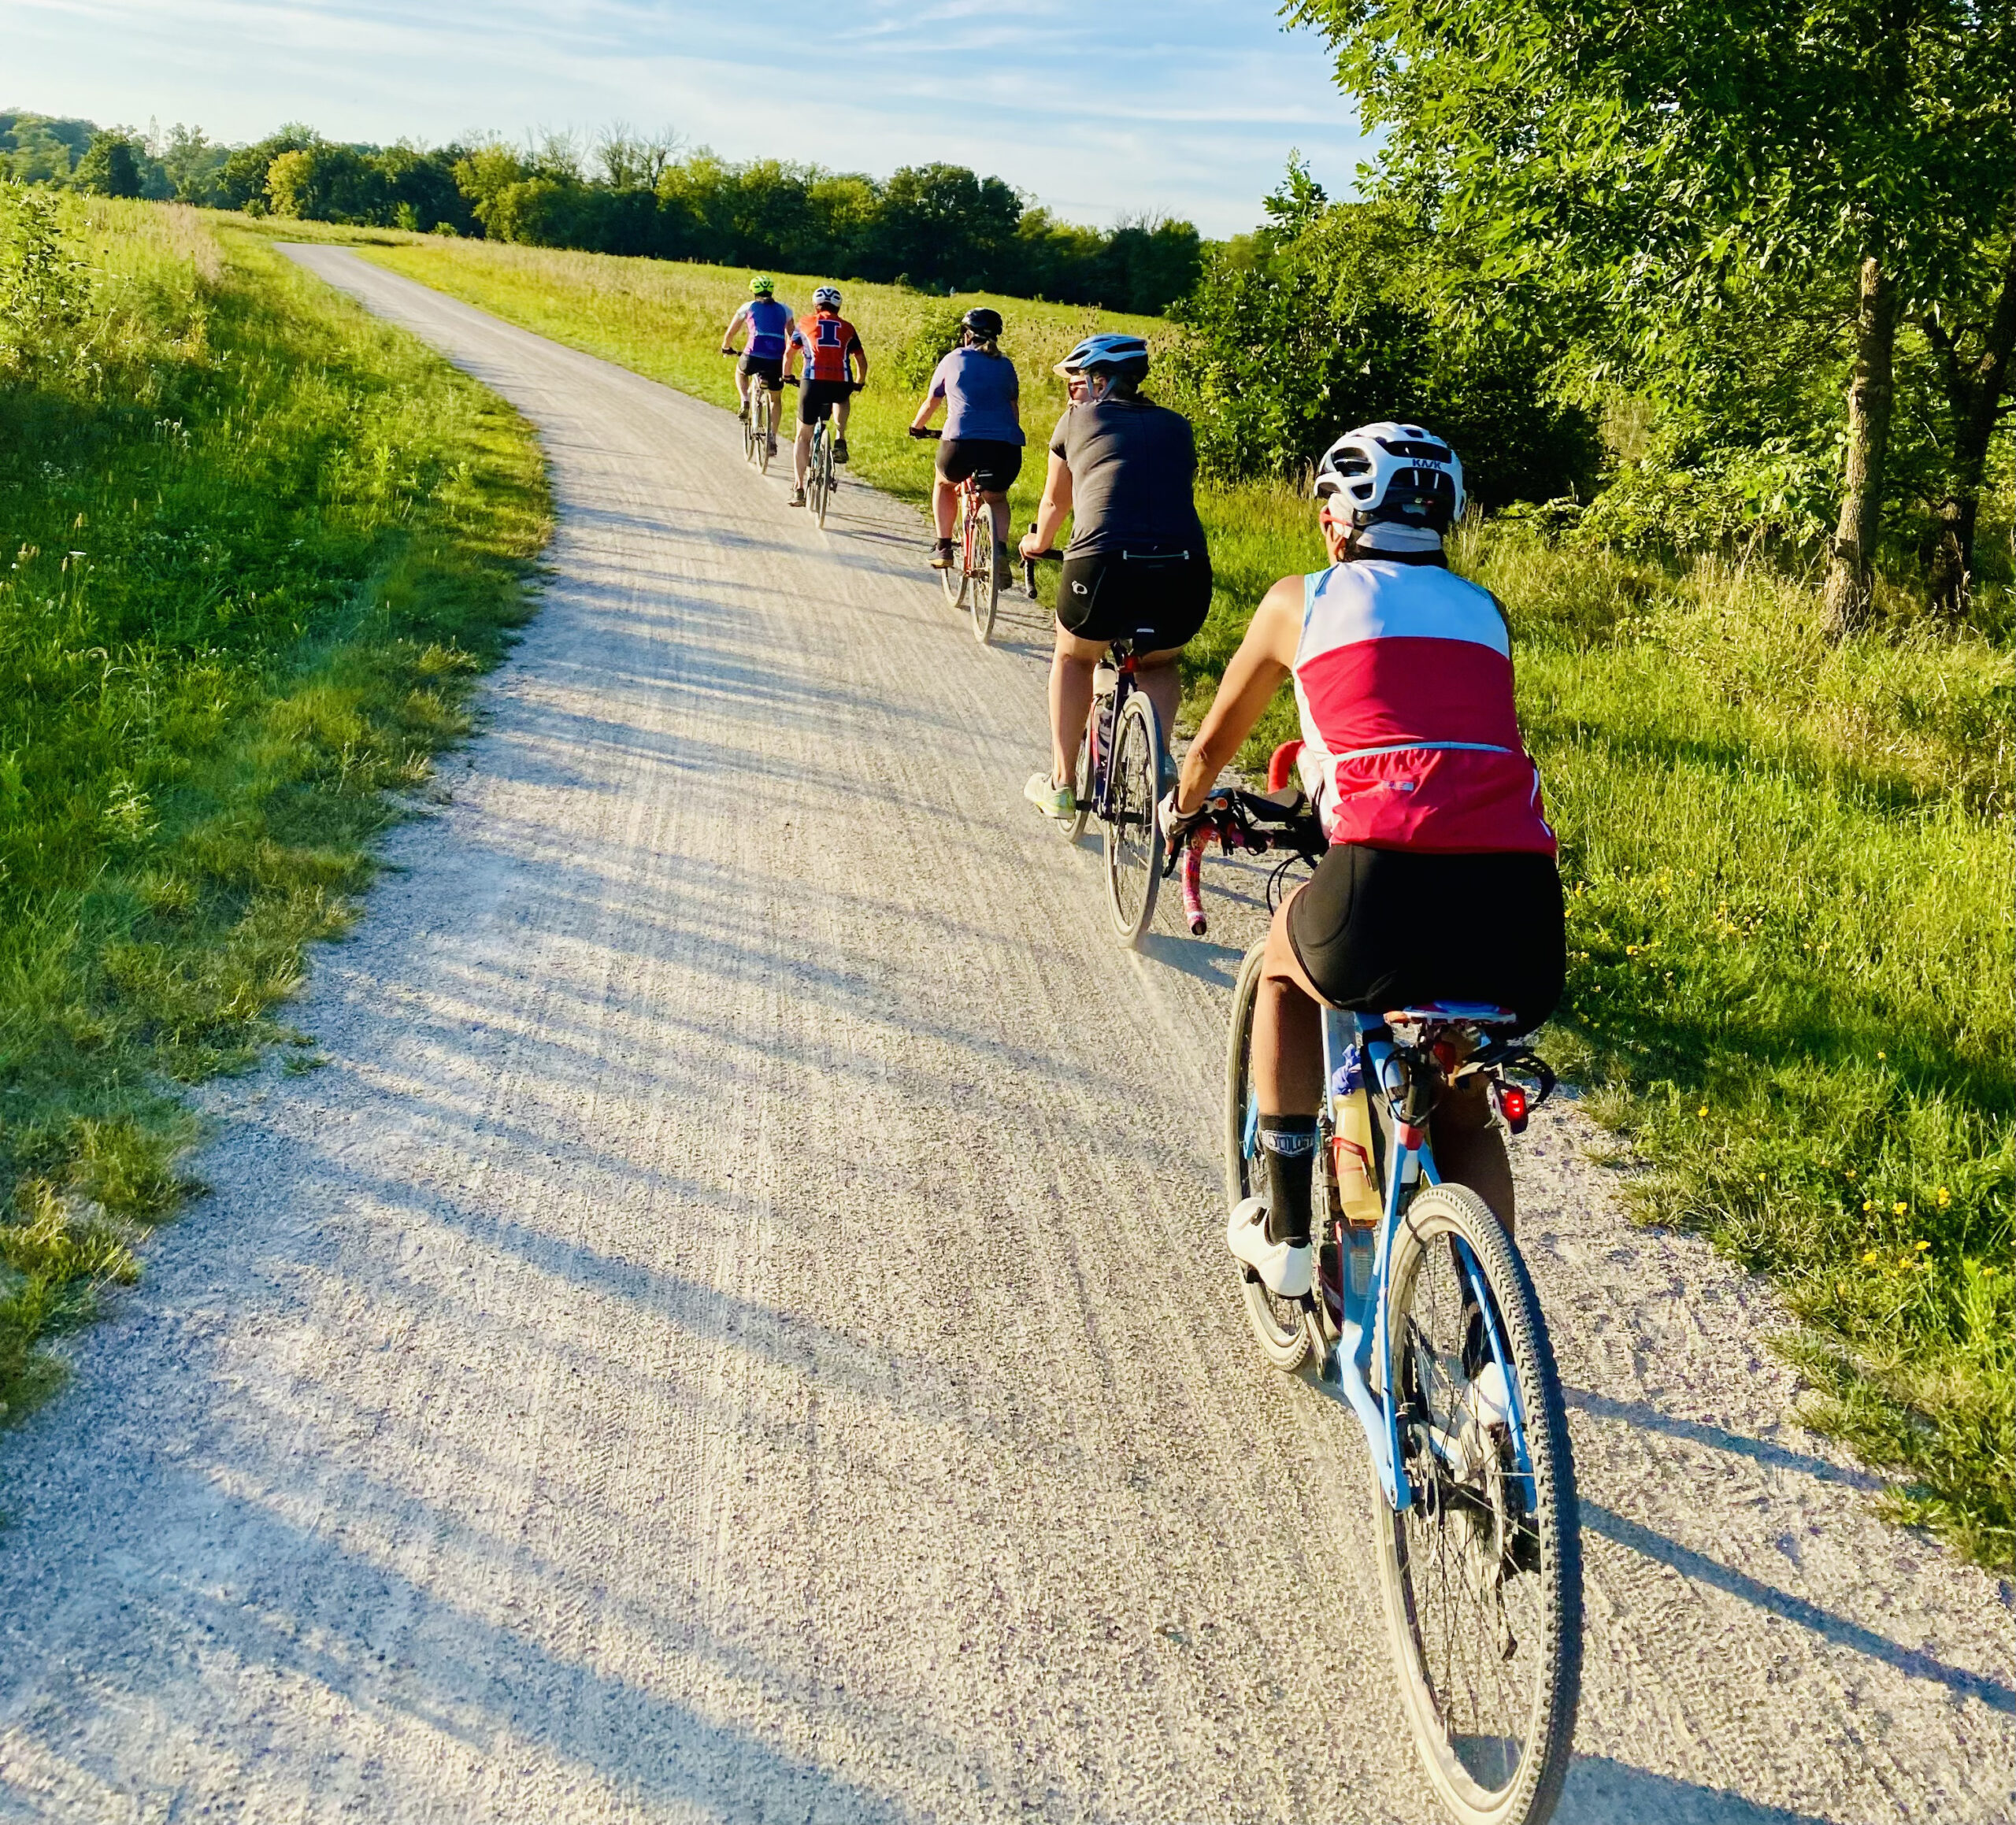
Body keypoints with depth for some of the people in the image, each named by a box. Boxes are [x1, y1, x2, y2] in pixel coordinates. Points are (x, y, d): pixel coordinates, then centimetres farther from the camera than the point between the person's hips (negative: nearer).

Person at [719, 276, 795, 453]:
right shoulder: (784, 309, 19)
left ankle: (745, 403, 13)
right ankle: (773, 438, 16)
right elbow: (792, 337, 23)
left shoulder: (748, 307, 14)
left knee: (740, 370, 35)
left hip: (754, 357, -2)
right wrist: (786, 354, 41)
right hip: (777, 360, 2)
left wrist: (725, 348, 41)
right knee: (775, 399, 24)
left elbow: (729, 333, 21)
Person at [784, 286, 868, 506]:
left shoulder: (806, 325, 17)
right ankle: (840, 440, 19)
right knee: (842, 397, 40)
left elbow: (789, 353, 30)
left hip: (813, 382, -1)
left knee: (804, 436, 13)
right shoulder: (847, 328, 19)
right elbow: (861, 360, 26)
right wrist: (860, 382, 45)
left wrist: (786, 376, 48)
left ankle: (798, 488, 9)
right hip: (842, 384, 1)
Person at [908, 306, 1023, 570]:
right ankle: (1000, 551, 1)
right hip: (1006, 447, 2)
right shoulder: (1006, 365, 19)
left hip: (961, 443, -2)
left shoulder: (953, 360, 14)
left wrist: (916, 427, 44)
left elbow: (931, 403, 25)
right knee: (996, 498, 28)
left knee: (944, 484, 31)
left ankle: (943, 548, 22)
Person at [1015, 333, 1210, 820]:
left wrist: (1037, 544, 55)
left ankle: (1060, 784, 29)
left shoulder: (1078, 420, 19)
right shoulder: (1176, 426, 25)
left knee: (1074, 657, 30)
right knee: (1158, 665, 32)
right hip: (1185, 572, 2)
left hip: (1103, 566, -2)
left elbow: (1055, 502, 34)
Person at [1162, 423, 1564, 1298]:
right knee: (1463, 1110, 28)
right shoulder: (1483, 611, 25)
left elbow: (1215, 742, 32)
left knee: (1286, 965, 32)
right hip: (1521, 907, 3)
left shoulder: (1301, 600, 17)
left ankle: (1284, 1231, 32)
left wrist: (1182, 808, 54)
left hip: (1387, 890, -3)